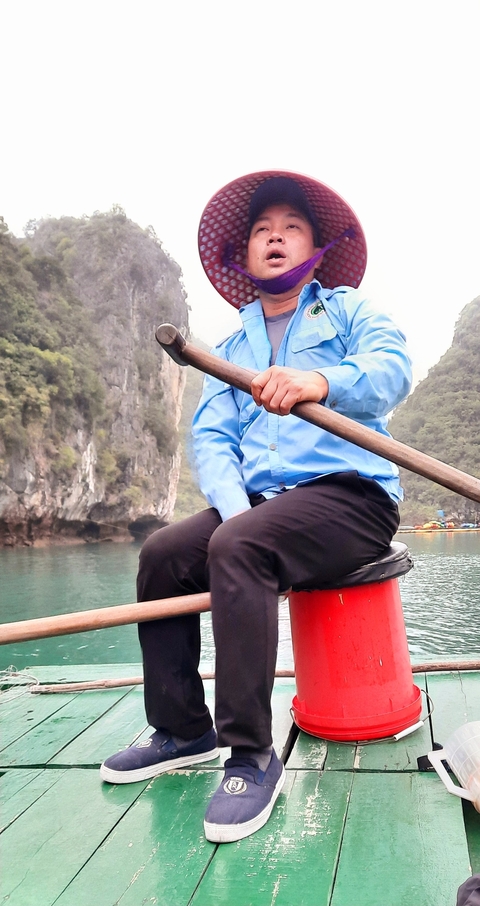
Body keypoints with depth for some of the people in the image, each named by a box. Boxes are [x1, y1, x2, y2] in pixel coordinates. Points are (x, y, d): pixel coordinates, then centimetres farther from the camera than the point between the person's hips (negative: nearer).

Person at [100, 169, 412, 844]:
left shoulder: (348, 309, 9)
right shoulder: (231, 347, 21)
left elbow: (391, 369, -14)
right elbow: (210, 437, 6)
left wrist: (322, 381, -37)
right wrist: (236, 508, -14)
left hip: (352, 493, -5)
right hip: (258, 502, 6)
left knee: (238, 548, -30)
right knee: (162, 554, -11)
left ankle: (252, 757, -20)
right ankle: (183, 731, 4)